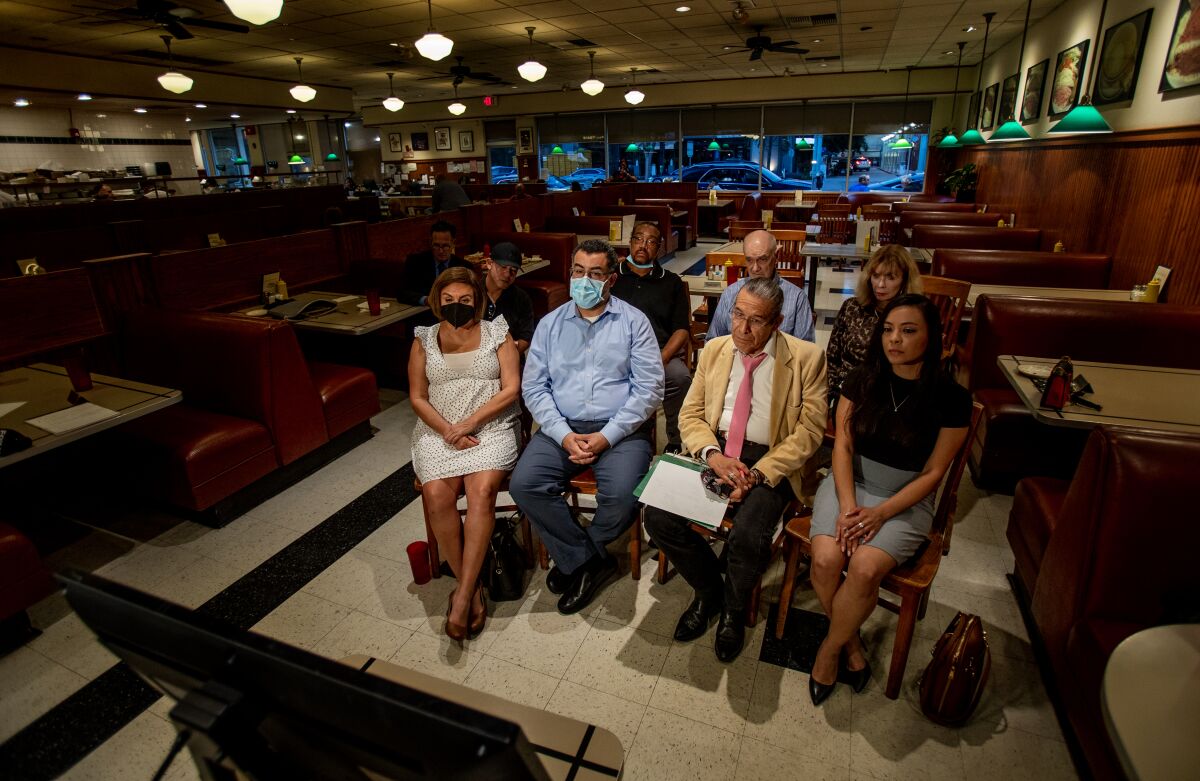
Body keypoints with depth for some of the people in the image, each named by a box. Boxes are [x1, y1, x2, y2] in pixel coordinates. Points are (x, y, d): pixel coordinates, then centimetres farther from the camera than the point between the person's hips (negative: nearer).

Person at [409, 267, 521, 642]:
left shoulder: (497, 333, 6)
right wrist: (448, 432, -10)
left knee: (482, 490, -29)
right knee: (436, 494, -26)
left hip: (492, 428, -1)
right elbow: (417, 398, 7)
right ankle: (471, 586, -10)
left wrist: (469, 423, -13)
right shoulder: (424, 340, 11)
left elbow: (511, 389, -3)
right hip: (439, 432, 2)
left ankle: (463, 593, -21)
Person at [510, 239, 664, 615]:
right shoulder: (550, 324, 12)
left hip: (620, 429, -2)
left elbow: (649, 388, -3)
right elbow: (533, 387, 6)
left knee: (622, 495, -28)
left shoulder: (633, 322, 5)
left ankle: (574, 559, 4)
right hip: (562, 428, 3)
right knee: (524, 484, -21)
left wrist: (606, 436, -13)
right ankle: (591, 561, -3)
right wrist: (564, 435, -10)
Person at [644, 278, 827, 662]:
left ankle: (733, 608, 8)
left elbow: (809, 431, -7)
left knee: (748, 538, -30)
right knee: (658, 517, -17)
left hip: (769, 461, -3)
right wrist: (713, 455, -14)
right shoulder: (714, 349, 6)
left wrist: (757, 474, -18)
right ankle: (707, 590, 13)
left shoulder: (807, 358, -5)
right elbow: (690, 414, 7)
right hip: (715, 452, 4)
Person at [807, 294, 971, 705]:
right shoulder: (861, 380, 0)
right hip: (849, 485, 2)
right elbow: (843, 444, -1)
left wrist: (879, 513, -16)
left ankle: (830, 648, 0)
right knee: (825, 560, -24)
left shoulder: (951, 397, -7)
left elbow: (933, 473, -5)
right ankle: (851, 642, 6)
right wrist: (847, 505, -15)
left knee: (865, 568, -28)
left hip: (905, 501, -2)